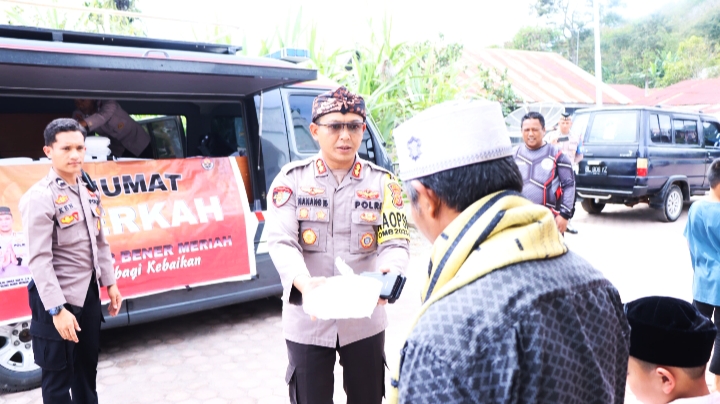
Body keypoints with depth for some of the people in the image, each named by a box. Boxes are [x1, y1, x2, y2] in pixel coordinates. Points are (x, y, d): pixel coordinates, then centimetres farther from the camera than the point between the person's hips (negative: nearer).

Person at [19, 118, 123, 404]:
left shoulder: (88, 192, 7)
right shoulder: (40, 197, -17)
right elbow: (39, 259, -21)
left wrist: (110, 283, 12)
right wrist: (57, 309, -25)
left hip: (88, 292, 7)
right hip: (58, 298, -7)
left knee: (87, 364, 21)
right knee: (58, 374, 6)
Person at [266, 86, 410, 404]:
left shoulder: (382, 181, -1)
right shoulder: (292, 178, -5)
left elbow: (395, 242, -7)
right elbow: (280, 242, -14)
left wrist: (387, 274, -31)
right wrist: (304, 283, -35)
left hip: (364, 319, 1)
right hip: (308, 321, -1)